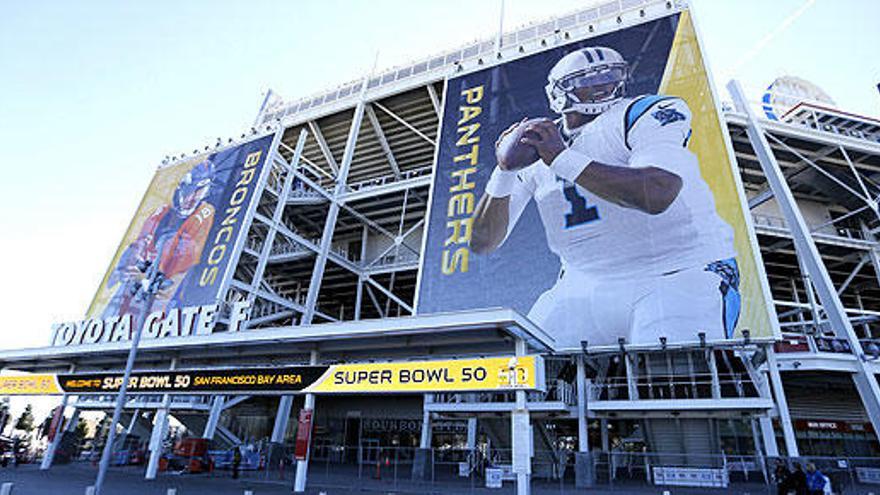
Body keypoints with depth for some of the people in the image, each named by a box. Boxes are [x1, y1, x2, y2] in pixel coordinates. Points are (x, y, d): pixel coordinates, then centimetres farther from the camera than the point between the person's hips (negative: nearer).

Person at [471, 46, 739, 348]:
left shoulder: (649, 114, -6)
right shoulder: (533, 149, 4)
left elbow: (657, 196, -28)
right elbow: (482, 243, 0)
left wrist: (562, 159, -24)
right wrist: (504, 173, -15)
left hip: (681, 278, -3)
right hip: (585, 287, 4)